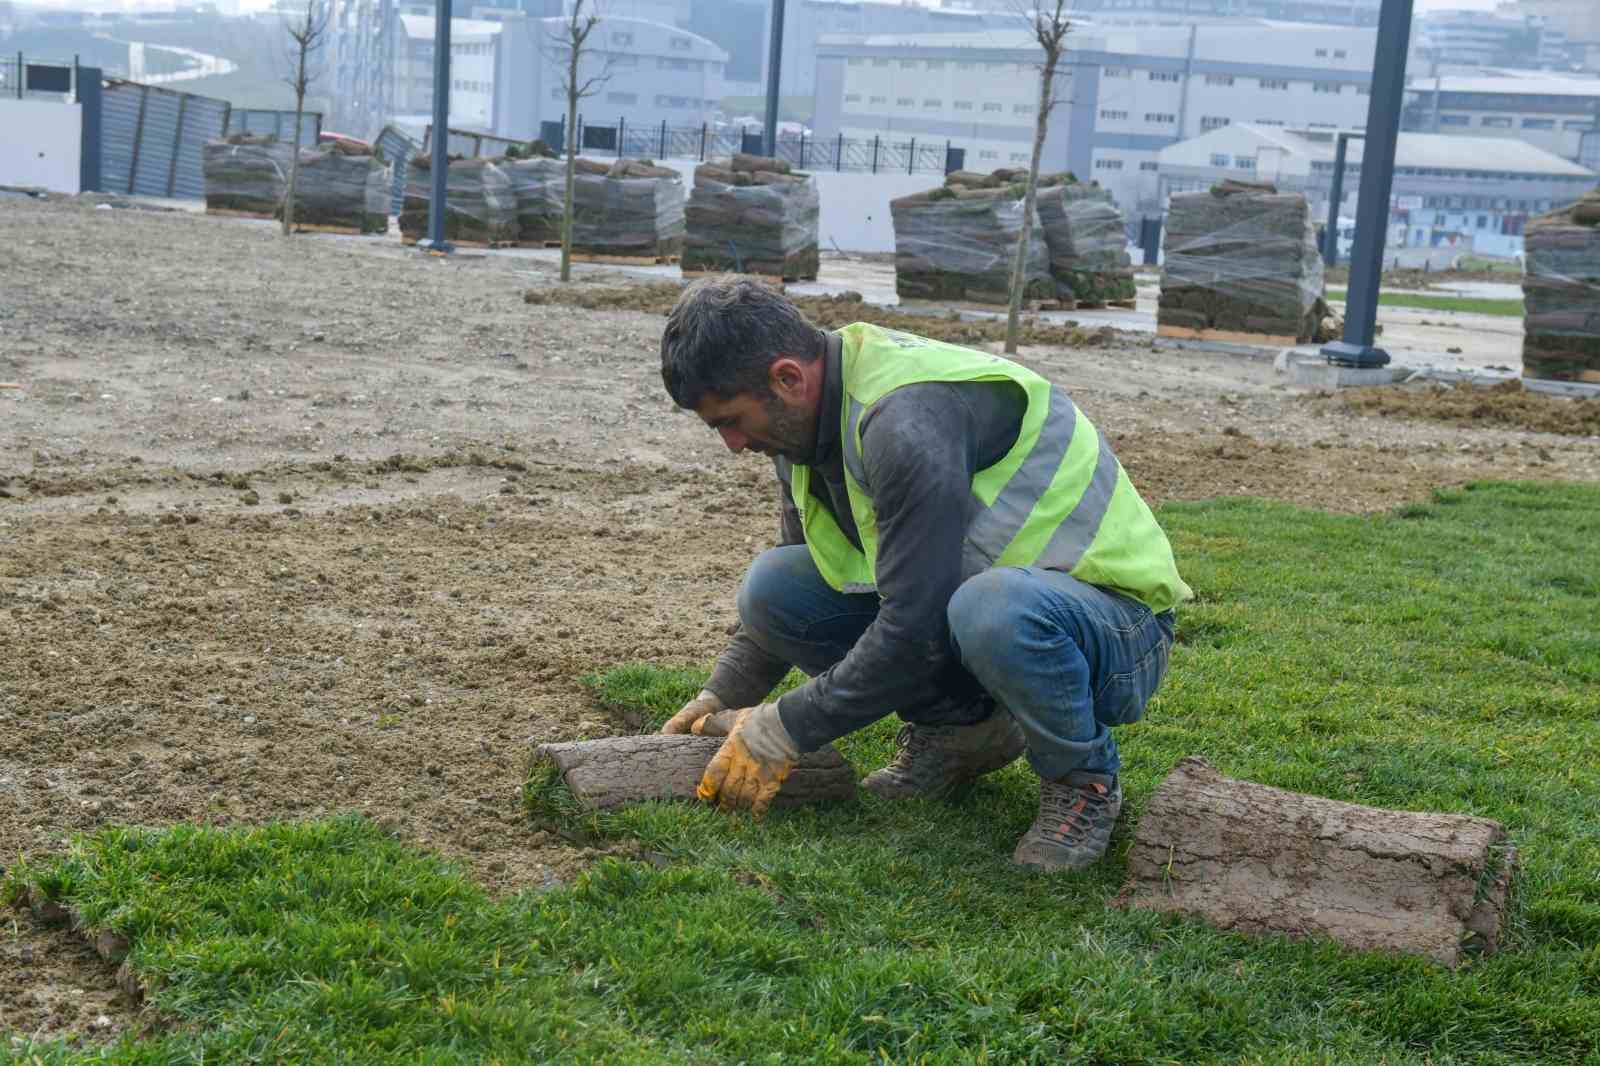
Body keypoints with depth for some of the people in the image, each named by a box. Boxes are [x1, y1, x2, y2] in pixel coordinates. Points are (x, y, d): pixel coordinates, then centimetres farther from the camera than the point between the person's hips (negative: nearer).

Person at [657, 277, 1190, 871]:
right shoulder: (810, 420, 0)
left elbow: (917, 628, -29)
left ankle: (1084, 779, -12)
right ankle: (960, 729, 7)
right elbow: (792, 584, 17)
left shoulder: (909, 418, -29)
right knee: (771, 584, -6)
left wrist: (785, 732, -19)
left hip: (1115, 626, -8)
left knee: (993, 608, -43)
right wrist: (723, 695, 10)